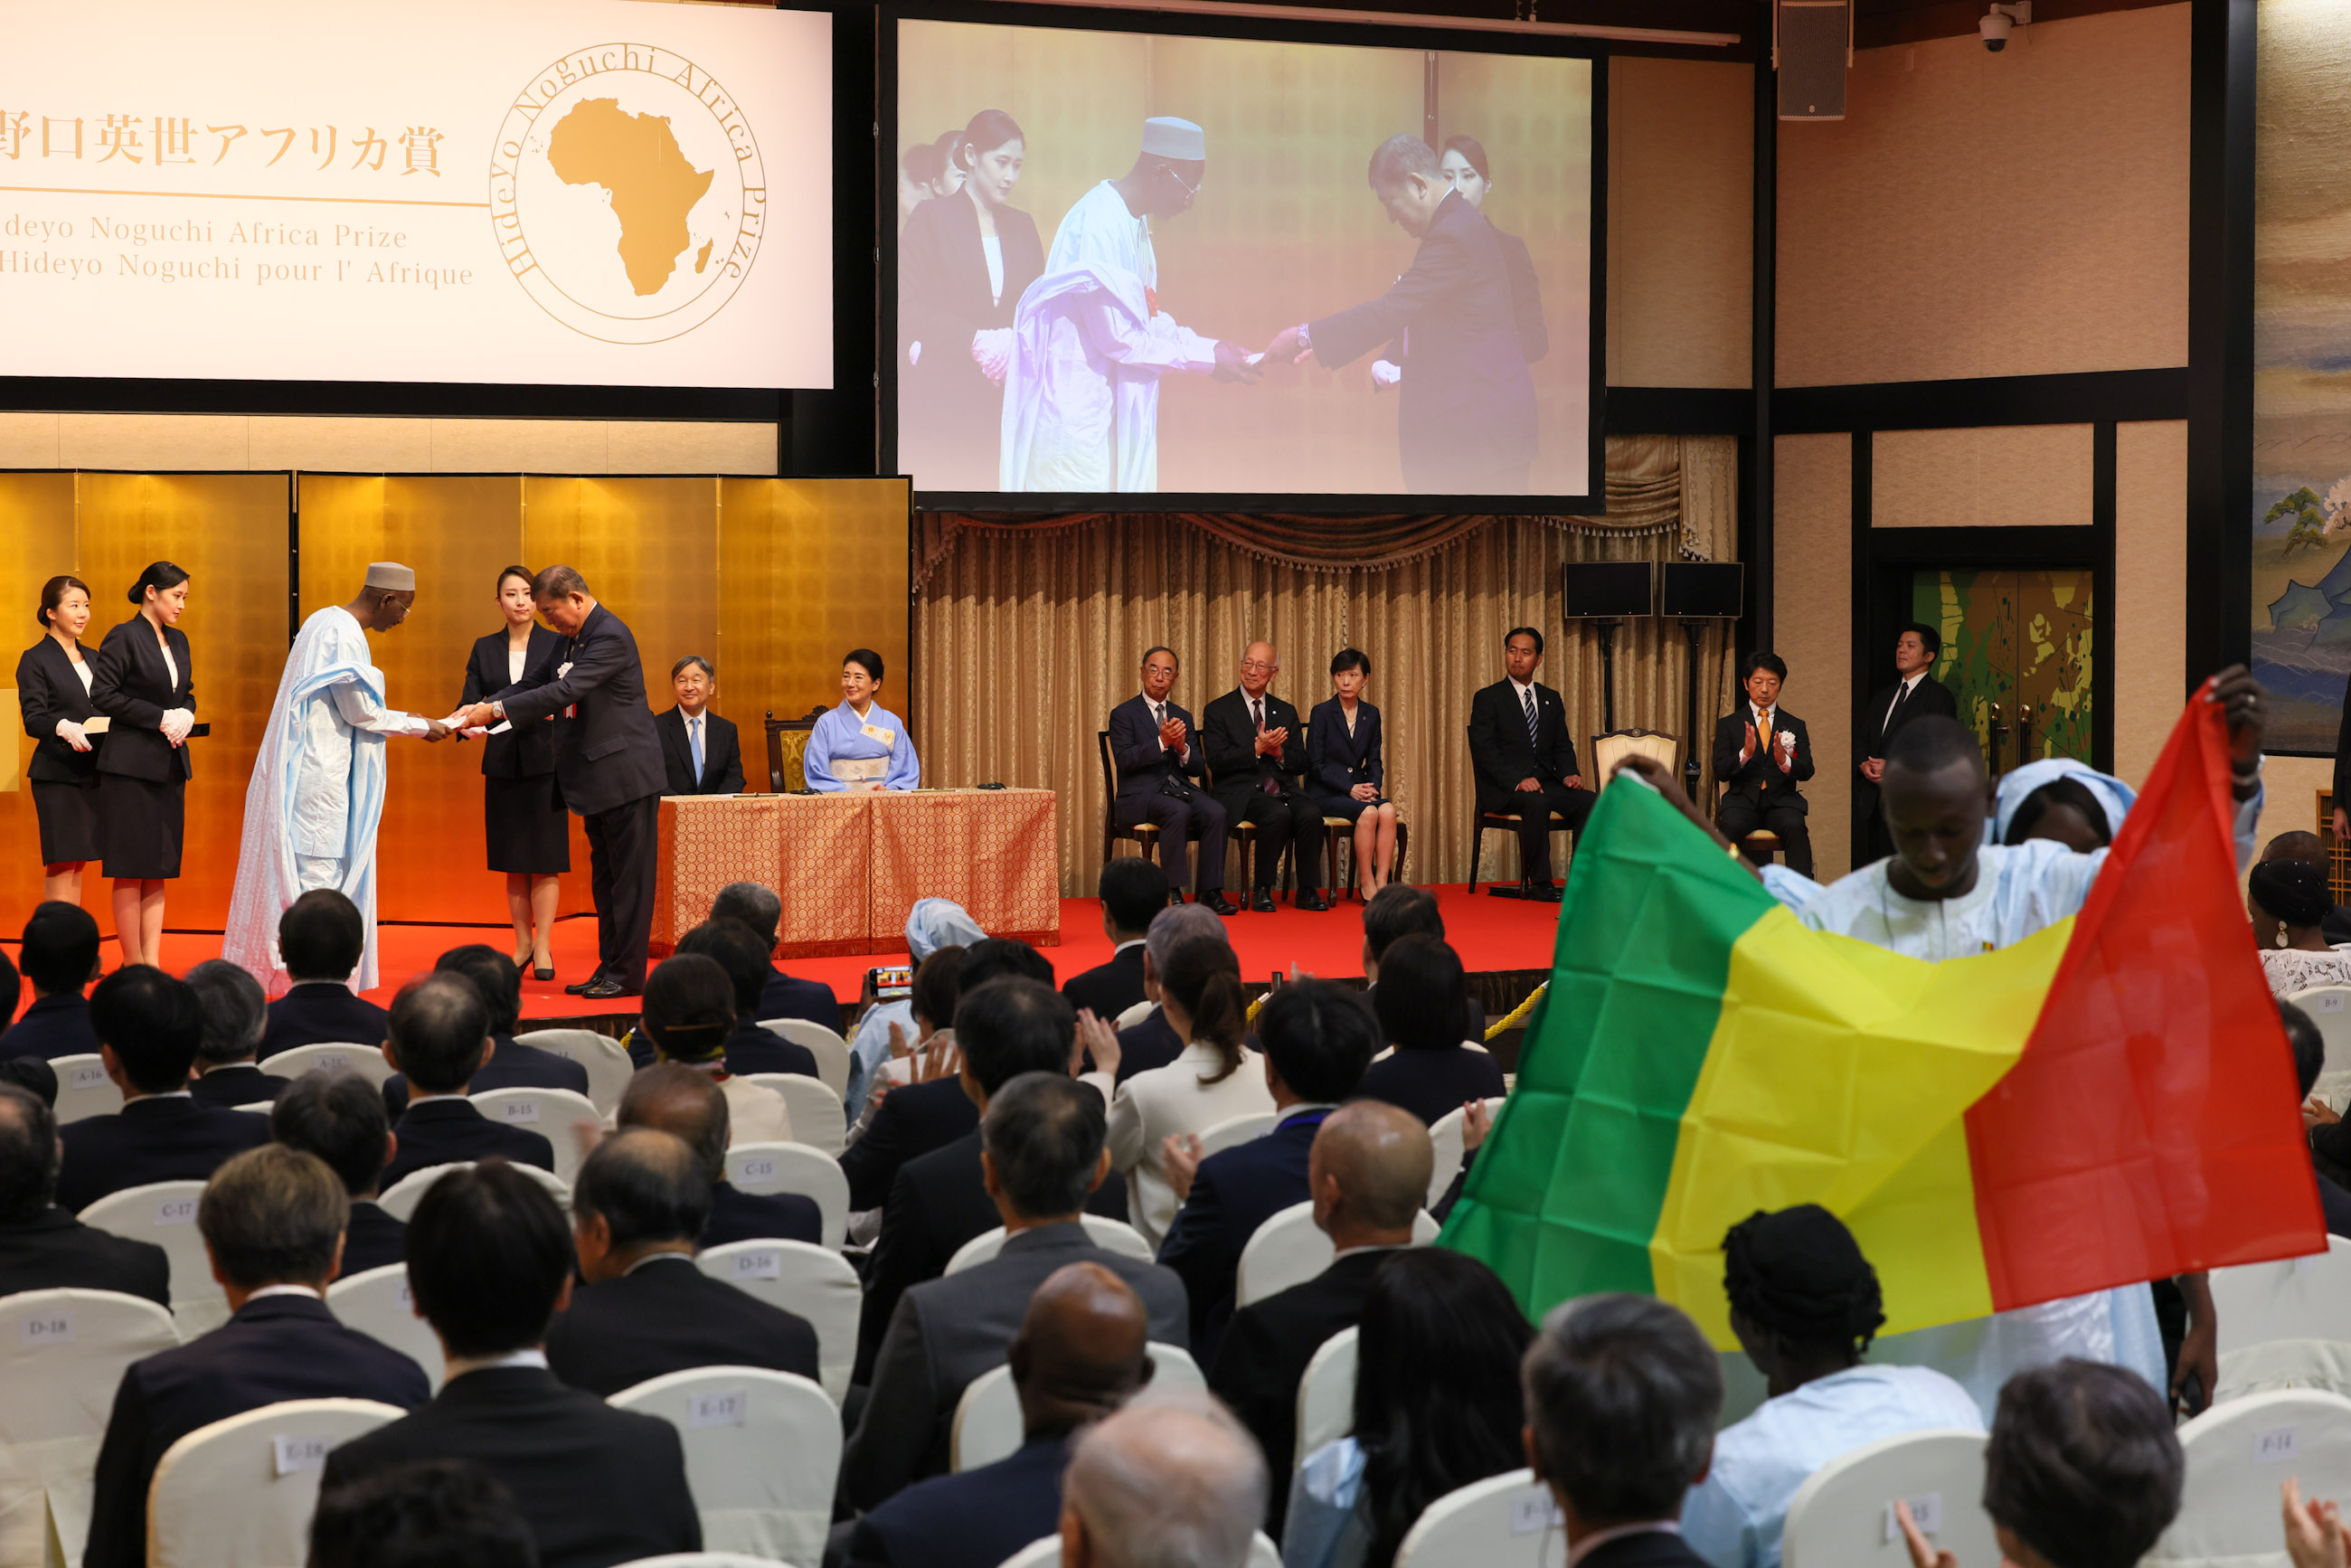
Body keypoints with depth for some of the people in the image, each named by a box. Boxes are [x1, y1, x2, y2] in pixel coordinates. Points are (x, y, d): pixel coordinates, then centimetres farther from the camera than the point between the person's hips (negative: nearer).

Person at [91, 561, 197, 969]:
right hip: (131, 764, -7)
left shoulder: (178, 641, 14)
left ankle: (152, 961, 9)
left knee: (159, 869, 6)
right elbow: (102, 696, -13)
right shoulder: (124, 638, -8)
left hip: (170, 766, 7)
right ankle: (132, 965, 1)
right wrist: (160, 718, -15)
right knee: (131, 870, -3)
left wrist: (185, 717, 1)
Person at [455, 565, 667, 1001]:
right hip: (598, 778, 10)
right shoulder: (569, 638, 13)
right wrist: (481, 710, -1)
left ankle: (628, 974, -2)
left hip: (627, 775, -10)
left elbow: (566, 691, -25)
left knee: (629, 876, -4)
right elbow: (532, 683, 15)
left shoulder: (610, 636, -18)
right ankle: (609, 967, 18)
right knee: (604, 878, 13)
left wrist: (498, 710, -23)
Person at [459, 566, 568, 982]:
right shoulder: (484, 650, 11)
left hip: (545, 761, -3)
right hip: (502, 764, 3)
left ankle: (543, 947, 0)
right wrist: (467, 723, -20)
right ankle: (522, 944, 16)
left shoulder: (557, 644, 4)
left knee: (545, 860, -4)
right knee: (513, 862, 7)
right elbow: (470, 701, 2)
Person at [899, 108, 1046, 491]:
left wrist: (1013, 342, -7)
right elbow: (907, 307, -6)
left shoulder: (1022, 226, 16)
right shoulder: (932, 218, 2)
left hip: (1003, 398, 4)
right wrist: (975, 340, -13)